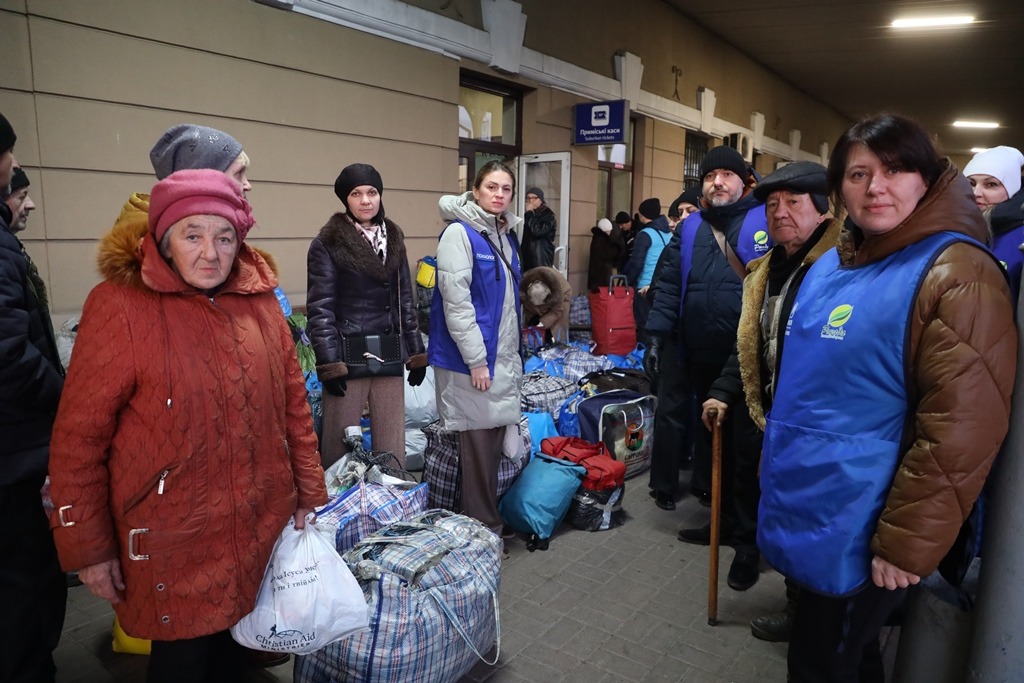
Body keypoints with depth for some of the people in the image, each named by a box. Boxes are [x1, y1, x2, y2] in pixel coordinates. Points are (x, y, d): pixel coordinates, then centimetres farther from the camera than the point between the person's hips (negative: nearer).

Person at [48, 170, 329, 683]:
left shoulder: (260, 299, 0)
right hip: (173, 544, -4)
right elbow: (79, 435, -10)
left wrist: (309, 490, 7)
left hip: (262, 531, 4)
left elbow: (292, 401, 6)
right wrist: (88, 547, -7)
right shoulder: (120, 304, -13)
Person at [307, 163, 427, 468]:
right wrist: (329, 364, -14)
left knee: (392, 442, 11)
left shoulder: (393, 239, 11)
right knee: (340, 442, 5)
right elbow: (320, 309, -8)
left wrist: (416, 353, 10)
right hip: (348, 356, -4)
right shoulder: (326, 244, -5)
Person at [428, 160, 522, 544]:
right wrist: (476, 359, -19)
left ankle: (491, 522, 29)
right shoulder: (459, 232, -12)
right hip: (470, 359, -8)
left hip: (503, 358, 8)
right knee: (477, 444, 0)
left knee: (494, 440, 15)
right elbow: (455, 300, -18)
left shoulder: (507, 234, 13)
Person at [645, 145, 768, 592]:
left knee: (747, 452, 5)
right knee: (712, 442, 17)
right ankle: (724, 520, 35)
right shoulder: (690, 228, 11)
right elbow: (670, 285, 11)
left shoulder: (766, 221, -4)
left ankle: (748, 538, 21)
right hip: (702, 360, 5)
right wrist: (657, 335, 2)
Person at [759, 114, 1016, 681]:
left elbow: (962, 431, -22)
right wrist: (778, 465, 19)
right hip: (806, 507, 7)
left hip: (859, 534, -7)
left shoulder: (956, 275, -18)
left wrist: (907, 544, -19)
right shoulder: (830, 267, 7)